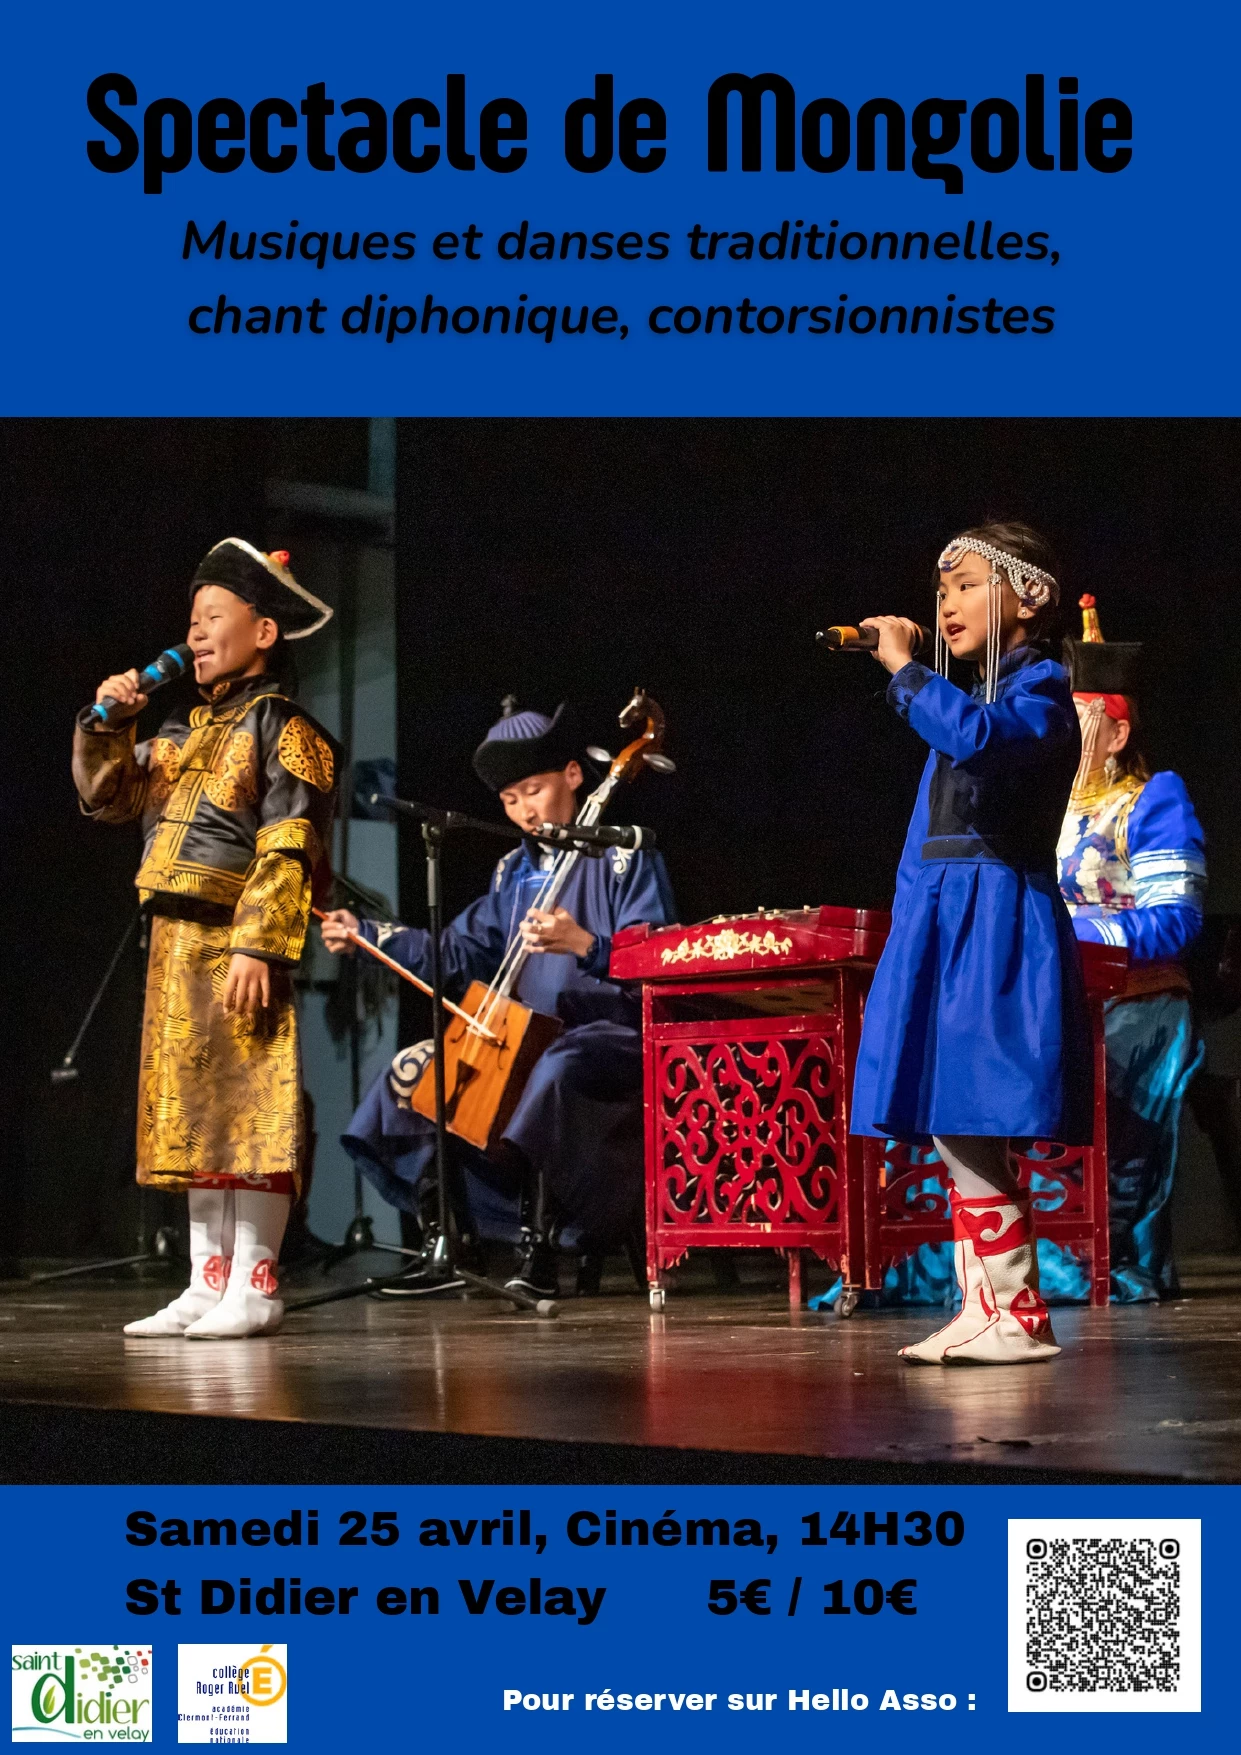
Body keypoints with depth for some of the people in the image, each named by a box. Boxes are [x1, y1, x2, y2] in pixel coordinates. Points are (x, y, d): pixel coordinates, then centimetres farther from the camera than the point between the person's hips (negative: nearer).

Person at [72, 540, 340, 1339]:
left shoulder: (281, 728, -6)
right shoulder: (186, 731, 19)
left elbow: (288, 850, -14)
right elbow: (110, 797, 21)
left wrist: (259, 946, -22)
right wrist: (110, 726, 4)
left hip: (237, 943, -9)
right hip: (177, 943, 9)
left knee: (247, 1108, -7)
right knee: (189, 1110, 10)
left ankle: (254, 1287, -4)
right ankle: (208, 1284, 16)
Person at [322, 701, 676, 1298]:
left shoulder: (626, 860, -4)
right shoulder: (514, 872, 17)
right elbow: (463, 953, 14)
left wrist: (584, 945, -34)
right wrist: (366, 934, 8)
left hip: (614, 1035, -8)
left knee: (552, 1073, -40)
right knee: (413, 1068, -2)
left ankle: (539, 1253, -34)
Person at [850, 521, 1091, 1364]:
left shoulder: (1039, 690, -7)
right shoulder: (974, 695, 21)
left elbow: (979, 738, -30)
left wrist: (904, 669, -20)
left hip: (994, 936, -9)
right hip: (940, 930, 9)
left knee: (969, 1131, -13)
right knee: (955, 1137, 7)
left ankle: (1018, 1315, -9)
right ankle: (982, 1308, 10)